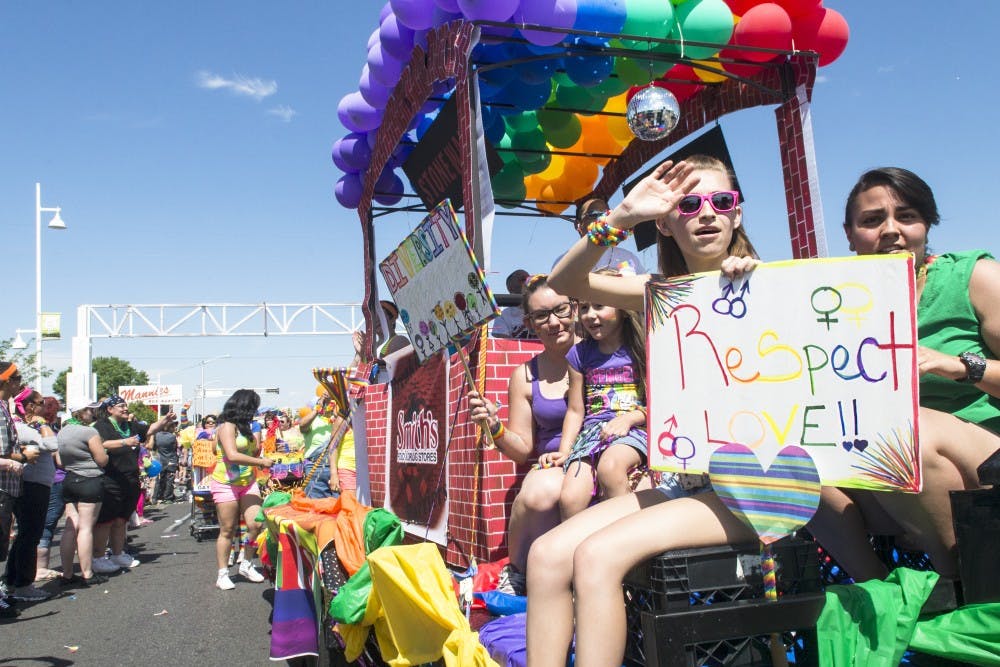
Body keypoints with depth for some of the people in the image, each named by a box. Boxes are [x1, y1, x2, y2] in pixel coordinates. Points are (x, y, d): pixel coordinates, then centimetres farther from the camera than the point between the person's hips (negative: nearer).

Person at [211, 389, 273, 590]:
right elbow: (232, 455, -23)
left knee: (255, 524, -4)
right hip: (226, 483, -7)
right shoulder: (227, 426, -11)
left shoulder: (245, 427, 15)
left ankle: (247, 565, 13)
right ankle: (223, 574, 9)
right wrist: (261, 462, -20)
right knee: (228, 530, 0)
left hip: (248, 482, 7)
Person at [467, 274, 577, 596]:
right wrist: (495, 427, -8)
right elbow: (522, 449, 11)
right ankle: (516, 572, -4)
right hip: (551, 464, 2)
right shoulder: (525, 376, 11)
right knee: (537, 494, -34)